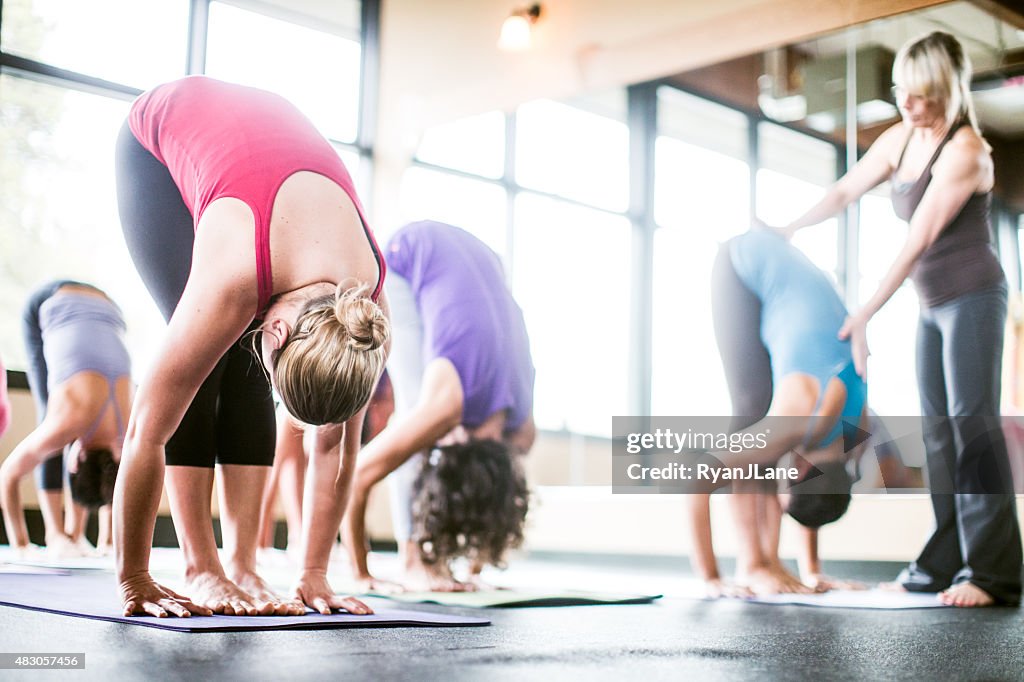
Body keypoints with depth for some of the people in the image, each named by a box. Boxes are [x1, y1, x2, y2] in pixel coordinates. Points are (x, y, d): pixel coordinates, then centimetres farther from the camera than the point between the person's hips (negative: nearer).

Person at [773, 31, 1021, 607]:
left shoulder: (965, 149, -18)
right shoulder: (900, 139, 6)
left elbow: (918, 240, -23)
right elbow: (845, 191, 18)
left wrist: (865, 315, -24)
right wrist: (791, 228, 11)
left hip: (974, 297, -8)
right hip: (934, 305, 8)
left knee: (971, 421, -14)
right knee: (939, 429, 4)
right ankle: (947, 563, 6)